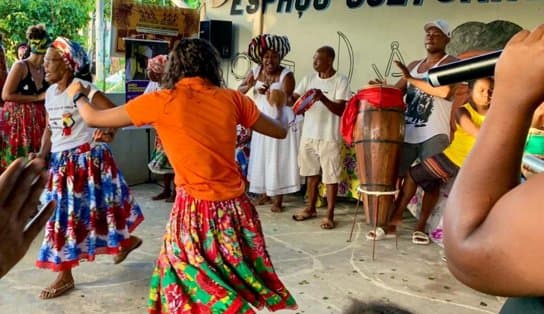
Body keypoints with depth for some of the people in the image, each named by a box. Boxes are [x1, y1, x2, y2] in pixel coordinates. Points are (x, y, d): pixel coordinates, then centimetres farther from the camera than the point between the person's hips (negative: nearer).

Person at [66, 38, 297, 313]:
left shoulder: (161, 101, -7)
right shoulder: (231, 98, 0)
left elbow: (94, 118, 4)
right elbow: (280, 131, 11)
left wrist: (78, 94, 26)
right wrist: (278, 105, 33)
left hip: (195, 210, -3)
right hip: (235, 208, 4)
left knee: (192, 288, 15)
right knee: (235, 282, 22)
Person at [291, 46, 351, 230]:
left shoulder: (341, 81, -8)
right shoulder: (309, 79, 7)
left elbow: (341, 110, -16)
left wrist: (323, 98, -30)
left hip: (329, 137, -5)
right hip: (308, 134, 5)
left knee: (330, 176, 1)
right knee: (312, 173, 16)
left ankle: (329, 215, 9)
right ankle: (310, 208, 29)